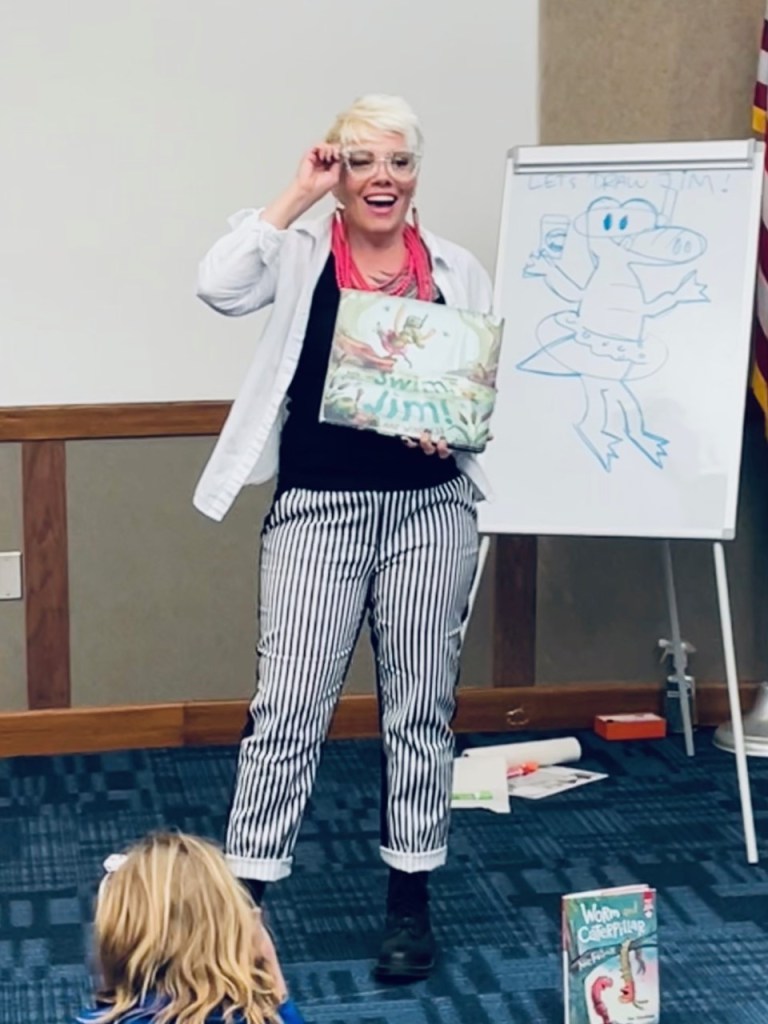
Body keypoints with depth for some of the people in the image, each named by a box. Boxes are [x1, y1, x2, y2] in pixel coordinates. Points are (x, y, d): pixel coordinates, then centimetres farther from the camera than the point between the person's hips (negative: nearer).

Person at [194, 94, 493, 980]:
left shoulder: (458, 272, 7)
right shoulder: (301, 255, 2)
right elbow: (220, 285, -18)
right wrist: (299, 194, -12)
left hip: (431, 509, 2)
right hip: (319, 509, -2)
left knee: (420, 707, 10)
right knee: (288, 705, -2)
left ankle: (411, 900, 22)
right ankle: (242, 894, 9)